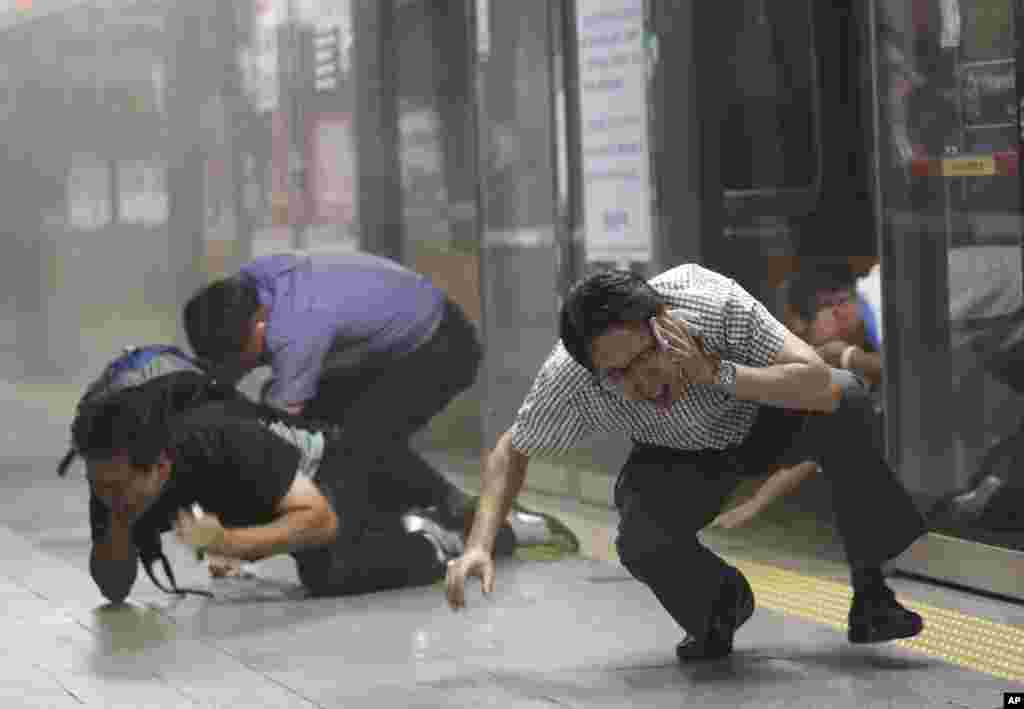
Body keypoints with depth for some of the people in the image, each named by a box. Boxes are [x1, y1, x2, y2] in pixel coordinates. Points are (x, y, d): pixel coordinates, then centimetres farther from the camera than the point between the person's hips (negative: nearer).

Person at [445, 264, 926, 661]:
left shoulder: (716, 303, -37)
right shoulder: (567, 380, -32)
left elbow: (822, 386, -41)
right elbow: (513, 451, -13)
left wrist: (713, 373, -47)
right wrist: (479, 546, -27)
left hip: (762, 415, 0)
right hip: (678, 459, 1)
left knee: (845, 397, -32)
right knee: (640, 543, -30)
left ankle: (869, 593, -17)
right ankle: (721, 608, 6)